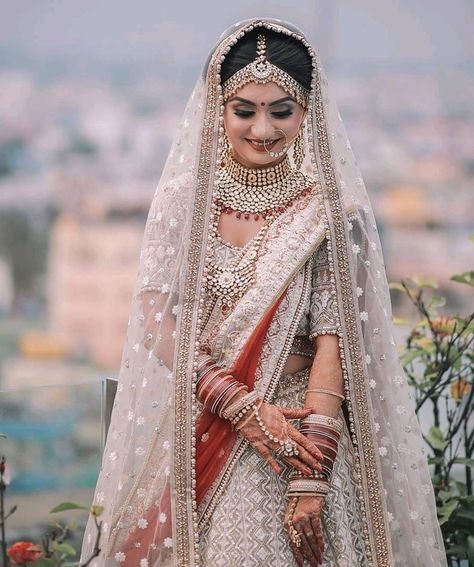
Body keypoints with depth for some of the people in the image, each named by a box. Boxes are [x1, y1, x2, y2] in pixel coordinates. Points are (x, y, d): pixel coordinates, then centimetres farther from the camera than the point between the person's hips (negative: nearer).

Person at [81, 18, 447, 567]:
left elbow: (333, 341, -11)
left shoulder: (329, 212, -6)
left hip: (295, 424, -2)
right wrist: (240, 405, -16)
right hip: (193, 430, 3)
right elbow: (153, 317, -4)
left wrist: (310, 480, -19)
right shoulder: (185, 198, 2)